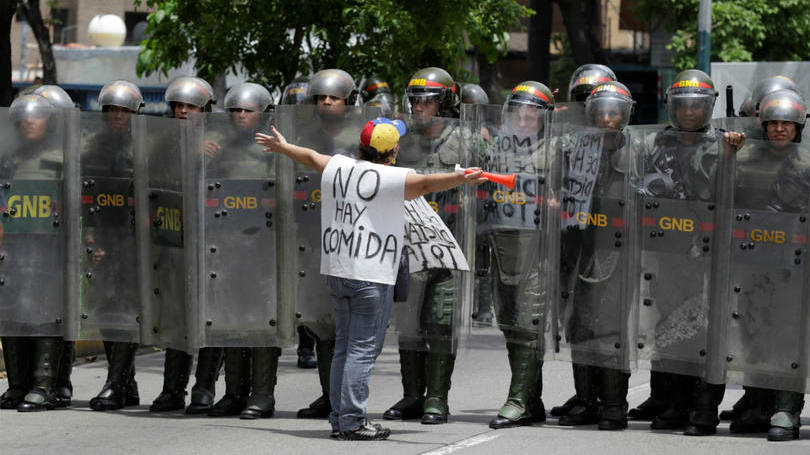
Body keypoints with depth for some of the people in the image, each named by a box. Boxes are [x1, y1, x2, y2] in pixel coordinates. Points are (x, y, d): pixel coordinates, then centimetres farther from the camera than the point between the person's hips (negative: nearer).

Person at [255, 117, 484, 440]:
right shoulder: (389, 179, -13)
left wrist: (282, 147, 45)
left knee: (344, 346, 15)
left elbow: (310, 157, 27)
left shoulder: (338, 167, 9)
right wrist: (460, 178, -37)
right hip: (371, 276, -8)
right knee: (363, 349, -5)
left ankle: (339, 418, 18)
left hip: (336, 270, 8)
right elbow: (426, 184, -27)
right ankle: (352, 422, -6)